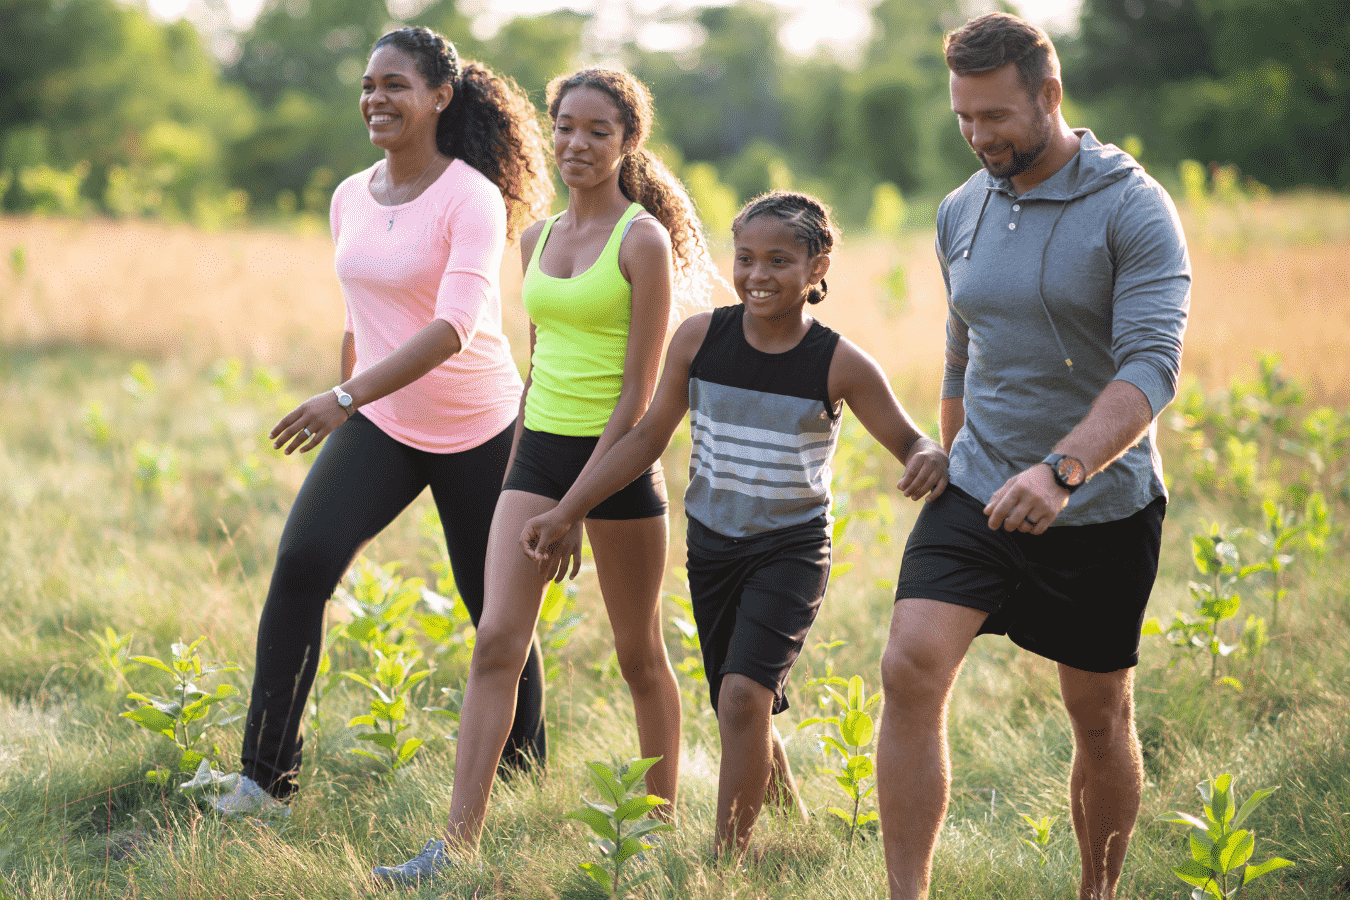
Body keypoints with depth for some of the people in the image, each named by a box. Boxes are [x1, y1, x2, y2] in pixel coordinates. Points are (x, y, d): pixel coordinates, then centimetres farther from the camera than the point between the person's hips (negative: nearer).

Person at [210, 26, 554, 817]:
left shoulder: (471, 199, -16)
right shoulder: (350, 199, 5)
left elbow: (455, 326, -29)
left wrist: (347, 398, -37)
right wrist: (348, 406, 23)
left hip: (476, 431, -4)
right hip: (378, 426, 4)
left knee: (496, 605, 7)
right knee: (302, 561, -17)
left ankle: (527, 773, 30)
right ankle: (266, 779, -14)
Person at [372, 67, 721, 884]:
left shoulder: (643, 242, -9)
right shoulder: (538, 240, 11)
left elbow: (639, 390, -12)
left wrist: (576, 506, -16)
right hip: (540, 449, 5)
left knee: (640, 655, 8)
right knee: (497, 641, -8)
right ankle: (459, 844, -11)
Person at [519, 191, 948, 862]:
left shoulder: (839, 365, -12)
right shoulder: (700, 339, -6)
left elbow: (908, 441, -6)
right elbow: (648, 437, 2)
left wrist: (931, 460, -32)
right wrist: (566, 513, 0)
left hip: (792, 551, -4)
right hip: (712, 546, 4)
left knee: (744, 693, -21)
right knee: (739, 710, 12)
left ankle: (725, 859, -11)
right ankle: (789, 818, 40)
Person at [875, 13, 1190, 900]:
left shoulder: (1133, 210, -13)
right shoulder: (961, 212, 6)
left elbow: (1152, 367, -24)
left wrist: (1061, 469, -38)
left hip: (1101, 509, -4)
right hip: (978, 494, 4)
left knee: (1100, 716, 10)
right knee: (911, 669, -17)